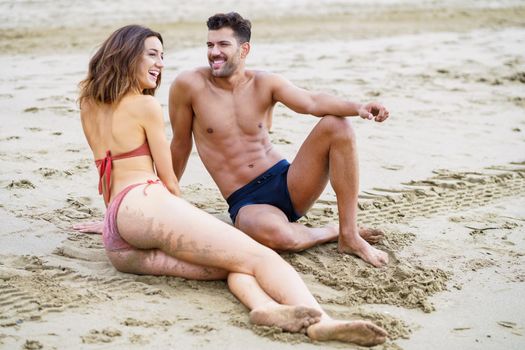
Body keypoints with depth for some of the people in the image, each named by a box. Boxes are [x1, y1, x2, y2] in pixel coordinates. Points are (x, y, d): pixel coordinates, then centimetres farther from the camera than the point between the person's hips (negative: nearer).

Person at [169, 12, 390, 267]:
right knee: (271, 232, -41)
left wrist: (357, 107, -36)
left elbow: (312, 102, -18)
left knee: (336, 125, -19)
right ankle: (332, 232, -5)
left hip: (286, 183, 4)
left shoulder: (265, 83, 0)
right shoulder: (188, 85, -5)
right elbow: (181, 144, 6)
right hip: (246, 203, -3)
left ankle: (349, 236, -16)